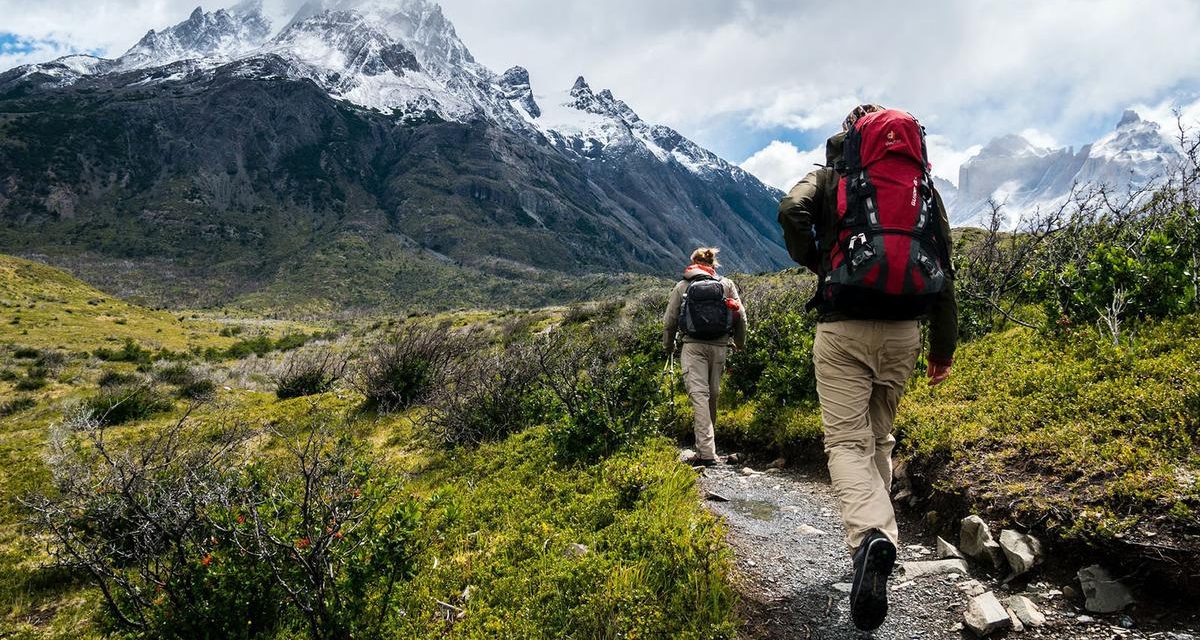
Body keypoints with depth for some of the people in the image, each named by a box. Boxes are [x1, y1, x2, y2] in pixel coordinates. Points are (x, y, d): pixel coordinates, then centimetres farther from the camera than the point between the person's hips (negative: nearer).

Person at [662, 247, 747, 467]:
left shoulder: (682, 286, 7)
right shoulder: (726, 284, 10)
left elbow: (669, 320, 8)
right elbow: (741, 316, 7)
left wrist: (668, 346, 24)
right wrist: (739, 342, 23)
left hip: (693, 346, -2)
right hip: (719, 346, 2)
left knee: (699, 394, -8)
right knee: (713, 395, 13)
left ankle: (706, 452, -17)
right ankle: (706, 447, 24)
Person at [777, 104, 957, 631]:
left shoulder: (831, 177, 6)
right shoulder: (925, 187, 16)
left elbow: (791, 211, -16)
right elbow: (944, 270, 13)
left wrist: (814, 263, 2)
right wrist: (944, 346, 17)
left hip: (844, 329, -4)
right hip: (903, 331, 4)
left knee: (846, 440, -5)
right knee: (879, 437, 19)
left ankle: (871, 535, -29)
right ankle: (875, 532, 24)